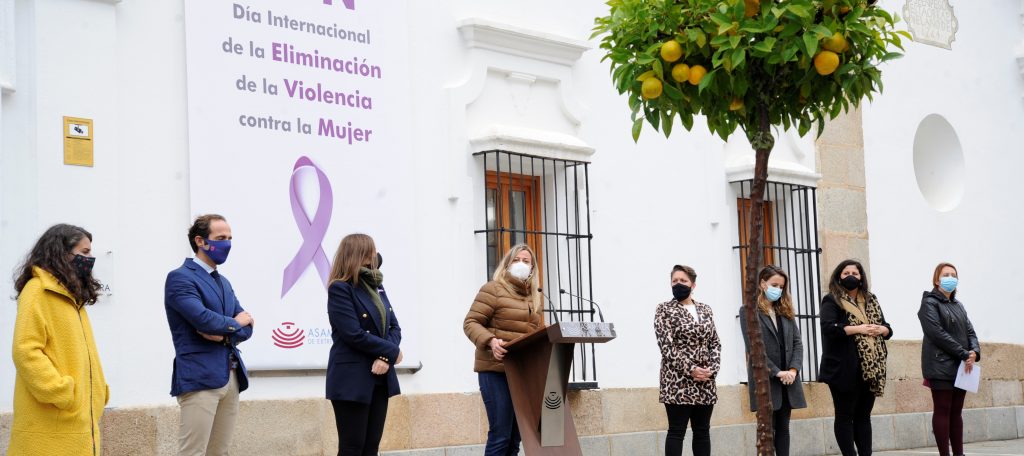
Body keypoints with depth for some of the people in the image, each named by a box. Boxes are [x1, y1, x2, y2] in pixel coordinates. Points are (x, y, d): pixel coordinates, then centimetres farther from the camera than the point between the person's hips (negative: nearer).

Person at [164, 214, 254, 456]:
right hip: (199, 378, -8)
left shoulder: (224, 282, 20)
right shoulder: (180, 278, -6)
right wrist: (233, 323, 0)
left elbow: (246, 327, 13)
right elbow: (203, 319, -19)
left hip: (231, 377, 8)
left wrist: (225, 334, -8)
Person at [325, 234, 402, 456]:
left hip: (380, 378, 7)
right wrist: (392, 351, -11)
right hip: (352, 380, -7)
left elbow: (394, 327, 8)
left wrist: (386, 358, -11)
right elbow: (354, 335, -19)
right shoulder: (340, 288, -11)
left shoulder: (376, 286, 14)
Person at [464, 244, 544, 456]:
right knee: (500, 436, -11)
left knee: (515, 437, 7)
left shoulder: (534, 297, 19)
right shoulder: (494, 289, -2)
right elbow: (470, 323, -7)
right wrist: (490, 341, -23)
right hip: (496, 370, -7)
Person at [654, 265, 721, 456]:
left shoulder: (705, 309, 13)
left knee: (703, 431, 8)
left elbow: (715, 343, 11)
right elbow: (667, 346, -11)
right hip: (678, 382, -5)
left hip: (705, 382, 5)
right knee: (677, 431, -5)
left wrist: (712, 368, -6)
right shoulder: (665, 310, -2)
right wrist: (691, 370, -17)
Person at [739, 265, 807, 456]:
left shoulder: (786, 311, 15)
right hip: (765, 380, -5)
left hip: (788, 379, 5)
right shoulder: (748, 311, -3)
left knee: (783, 427, 6)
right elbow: (753, 347, -11)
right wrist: (777, 372, -16)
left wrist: (793, 370, -9)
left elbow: (797, 342, 8)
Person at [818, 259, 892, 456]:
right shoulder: (832, 301, -1)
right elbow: (828, 327, -17)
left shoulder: (871, 300, 17)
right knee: (845, 415, -2)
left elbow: (888, 328, 18)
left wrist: (881, 329, -5)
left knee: (863, 415, 9)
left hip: (870, 367, 6)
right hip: (844, 369, -6)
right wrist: (857, 329, -21)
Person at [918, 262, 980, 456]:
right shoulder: (929, 303, -4)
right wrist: (964, 354, -17)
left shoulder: (958, 305, 19)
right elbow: (937, 333, -15)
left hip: (961, 366, 7)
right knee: (943, 411, -6)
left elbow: (970, 331, 13)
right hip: (942, 366, -7)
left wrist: (974, 351, -9)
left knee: (956, 412, 7)